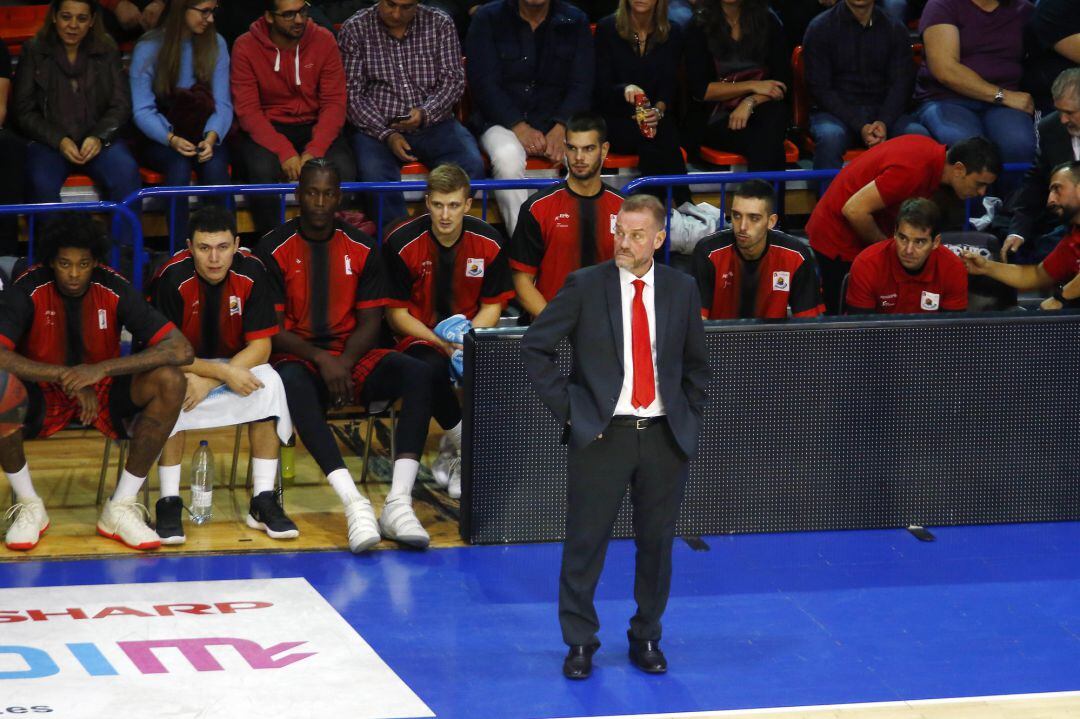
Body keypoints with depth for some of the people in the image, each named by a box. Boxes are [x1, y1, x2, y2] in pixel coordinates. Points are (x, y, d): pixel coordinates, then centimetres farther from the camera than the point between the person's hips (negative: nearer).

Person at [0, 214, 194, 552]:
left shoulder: (114, 289, -14)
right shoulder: (28, 290, -16)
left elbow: (181, 350, -22)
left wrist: (103, 369, -32)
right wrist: (66, 376, -34)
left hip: (105, 394, 2)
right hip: (42, 397, -1)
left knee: (169, 382, -26)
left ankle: (120, 508, -19)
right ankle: (28, 506, -14)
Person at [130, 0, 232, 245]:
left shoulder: (216, 45, 2)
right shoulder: (149, 48, -6)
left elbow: (222, 104, -3)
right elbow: (143, 111, -9)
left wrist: (211, 137, -24)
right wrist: (172, 139, -27)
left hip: (203, 134, 2)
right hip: (159, 138, -2)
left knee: (215, 164, -32)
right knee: (179, 165, -35)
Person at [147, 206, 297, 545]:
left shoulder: (250, 272, -17)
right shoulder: (172, 279, -24)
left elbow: (260, 347, -15)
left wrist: (208, 381, -27)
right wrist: (225, 373, -33)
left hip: (233, 362, 2)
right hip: (178, 366, -2)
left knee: (268, 383, -27)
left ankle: (263, 502, -21)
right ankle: (169, 503, -28)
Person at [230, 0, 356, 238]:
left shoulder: (323, 41, -3)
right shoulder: (246, 47, -8)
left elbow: (334, 103, -5)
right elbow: (247, 110, -12)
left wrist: (314, 151, -21)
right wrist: (284, 152, -25)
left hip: (313, 127, 2)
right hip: (265, 130, -2)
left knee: (343, 169, -28)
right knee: (262, 170, -34)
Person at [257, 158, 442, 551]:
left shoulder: (361, 249, 8)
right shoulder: (274, 250, 0)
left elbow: (370, 323, 5)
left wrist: (344, 362, -15)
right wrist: (320, 359, -20)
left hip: (351, 358, 3)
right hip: (299, 359, -3)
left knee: (419, 374, -26)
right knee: (292, 382, -40)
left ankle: (399, 502, -36)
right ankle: (354, 504, -50)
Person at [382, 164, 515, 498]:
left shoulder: (488, 242, -4)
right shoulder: (403, 243, -12)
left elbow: (492, 307, 3)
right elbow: (397, 314, -7)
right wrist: (441, 342, -21)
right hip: (419, 336, -3)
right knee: (432, 368, -38)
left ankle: (453, 450, -5)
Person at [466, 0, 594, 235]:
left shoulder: (575, 22, 8)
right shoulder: (488, 19, 2)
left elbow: (582, 85, 1)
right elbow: (484, 83, -6)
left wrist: (561, 129, -17)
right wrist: (519, 127, -20)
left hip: (557, 122, 2)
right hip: (502, 121, -2)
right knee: (507, 157, -36)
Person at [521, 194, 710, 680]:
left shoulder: (681, 289, 5)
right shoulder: (585, 286, -3)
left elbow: (695, 363, 17)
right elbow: (535, 347, -1)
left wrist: (689, 416, 8)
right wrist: (567, 407, -5)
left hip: (665, 437, 2)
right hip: (601, 434, -2)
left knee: (657, 543, 9)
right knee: (585, 542, 0)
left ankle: (646, 639, 23)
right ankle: (580, 643, 12)